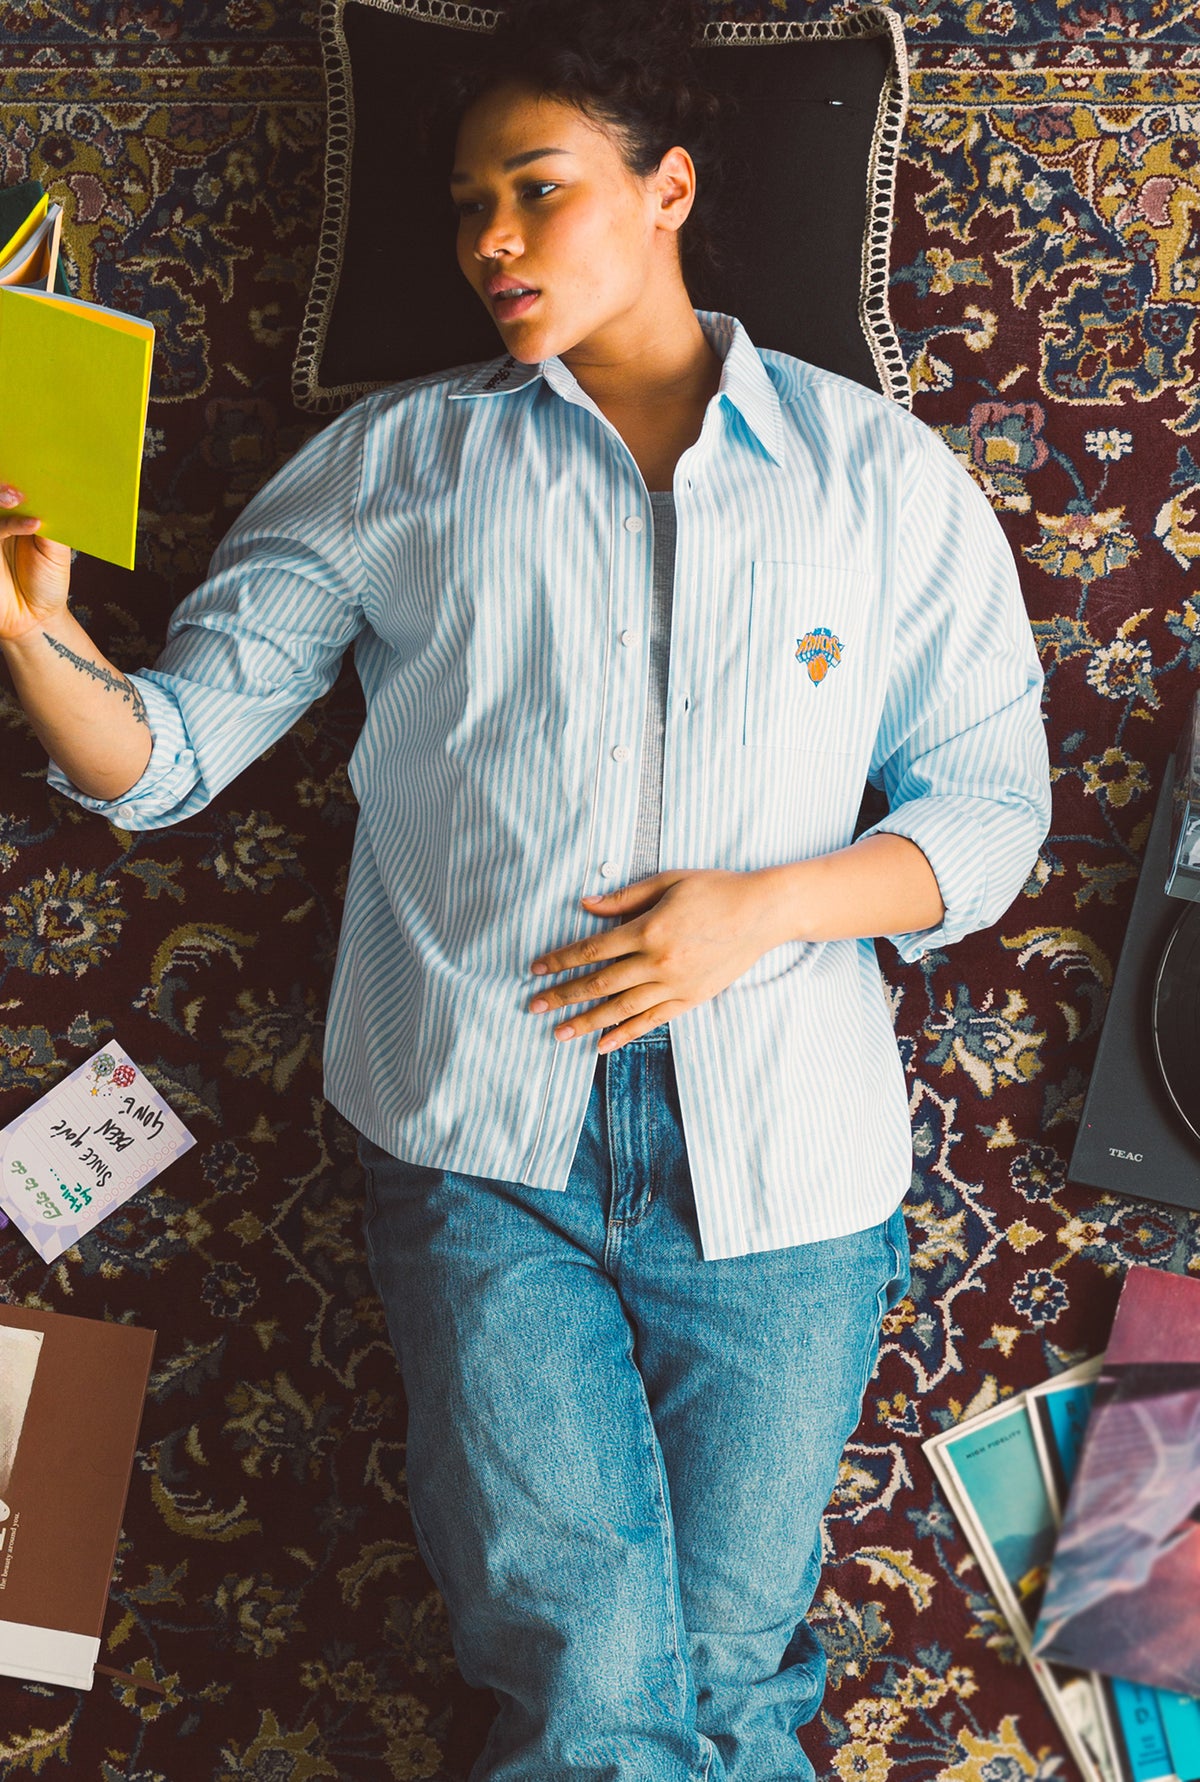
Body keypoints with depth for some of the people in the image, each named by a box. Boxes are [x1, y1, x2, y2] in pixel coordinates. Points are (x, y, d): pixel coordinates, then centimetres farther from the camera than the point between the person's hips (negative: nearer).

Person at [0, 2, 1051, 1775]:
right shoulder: (393, 461, 6)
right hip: (484, 1142, 0)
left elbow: (989, 801, 6)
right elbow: (166, 753, 2)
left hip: (778, 1155, 1)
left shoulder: (879, 475, 6)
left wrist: (766, 906, -10)